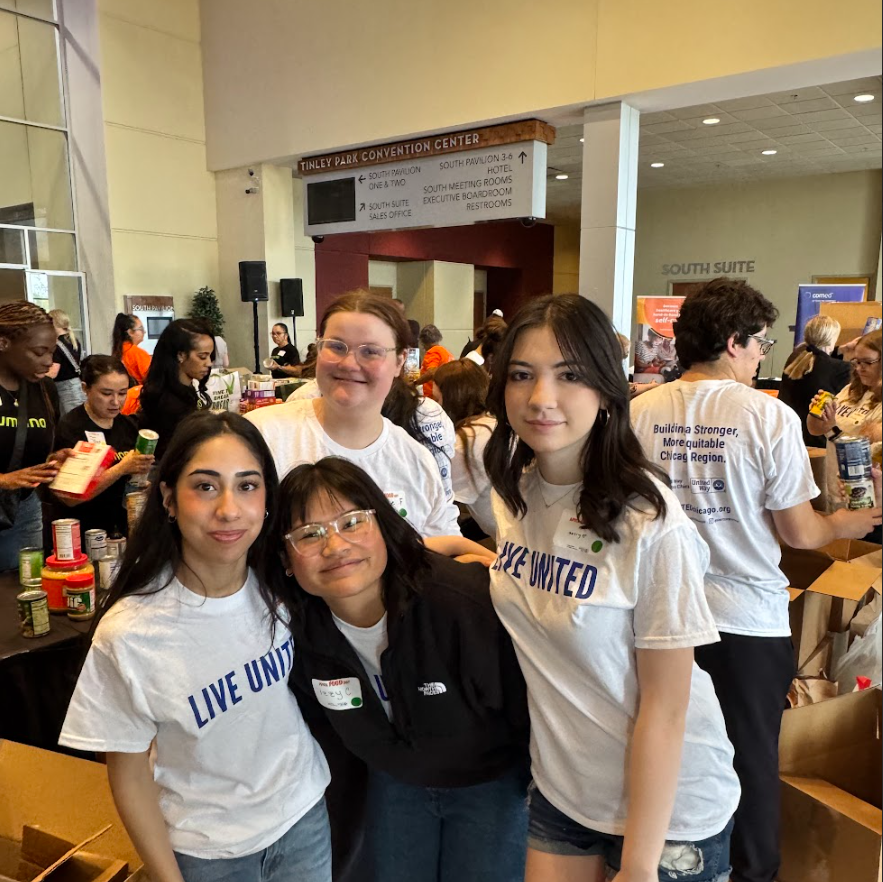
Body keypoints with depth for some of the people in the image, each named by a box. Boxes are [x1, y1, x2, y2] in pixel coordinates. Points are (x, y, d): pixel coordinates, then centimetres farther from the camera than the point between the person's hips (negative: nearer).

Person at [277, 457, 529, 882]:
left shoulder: (465, 601, -36)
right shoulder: (298, 629, -20)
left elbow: (524, 707, -21)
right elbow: (322, 724, 1)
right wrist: (346, 805, 11)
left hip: (490, 779, -3)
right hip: (394, 781, 4)